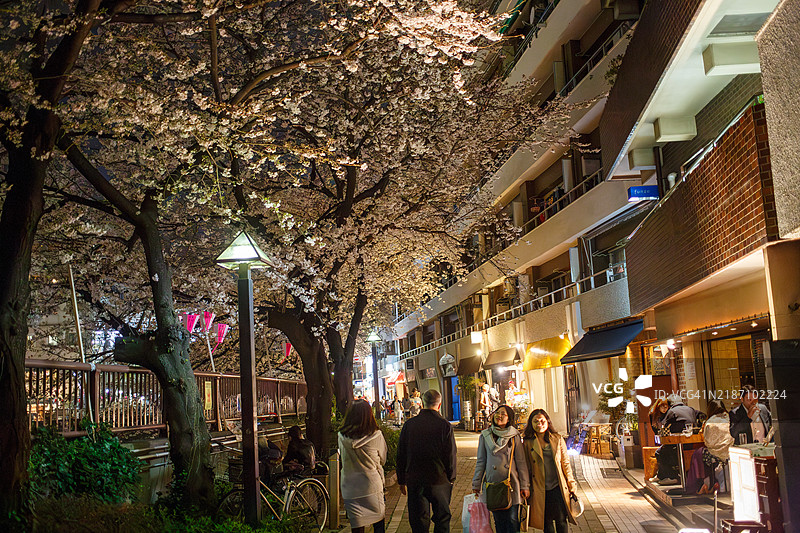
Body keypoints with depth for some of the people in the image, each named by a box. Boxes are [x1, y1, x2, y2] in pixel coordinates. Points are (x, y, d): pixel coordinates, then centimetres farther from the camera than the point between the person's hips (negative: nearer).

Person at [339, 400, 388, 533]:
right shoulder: (376, 436, -11)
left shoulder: (342, 436, -7)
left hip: (350, 489, 1)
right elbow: (383, 460, 4)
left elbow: (343, 459, 6)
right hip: (373, 486, -1)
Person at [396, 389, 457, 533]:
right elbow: (450, 456, -8)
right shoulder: (445, 426, -10)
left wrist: (401, 481, 11)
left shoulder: (409, 424, -3)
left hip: (414, 481, 2)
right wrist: (451, 478, 7)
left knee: (419, 521, 10)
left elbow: (401, 455, 2)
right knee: (442, 518, 14)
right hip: (439, 480, -2)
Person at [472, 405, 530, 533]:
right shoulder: (485, 435, 6)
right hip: (493, 482, 1)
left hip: (511, 483, -1)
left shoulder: (514, 436, 2)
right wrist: (476, 484, 7)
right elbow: (480, 461, 10)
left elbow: (521, 462, 3)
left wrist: (524, 485, 0)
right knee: (499, 521, 5)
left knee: (513, 520, -3)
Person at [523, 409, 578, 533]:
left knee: (561, 521, -3)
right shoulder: (528, 443, 3)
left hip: (558, 488, 0)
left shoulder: (558, 440, 6)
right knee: (547, 522, 5)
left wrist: (572, 487, 5)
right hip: (540, 490, 0)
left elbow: (566, 464, 8)